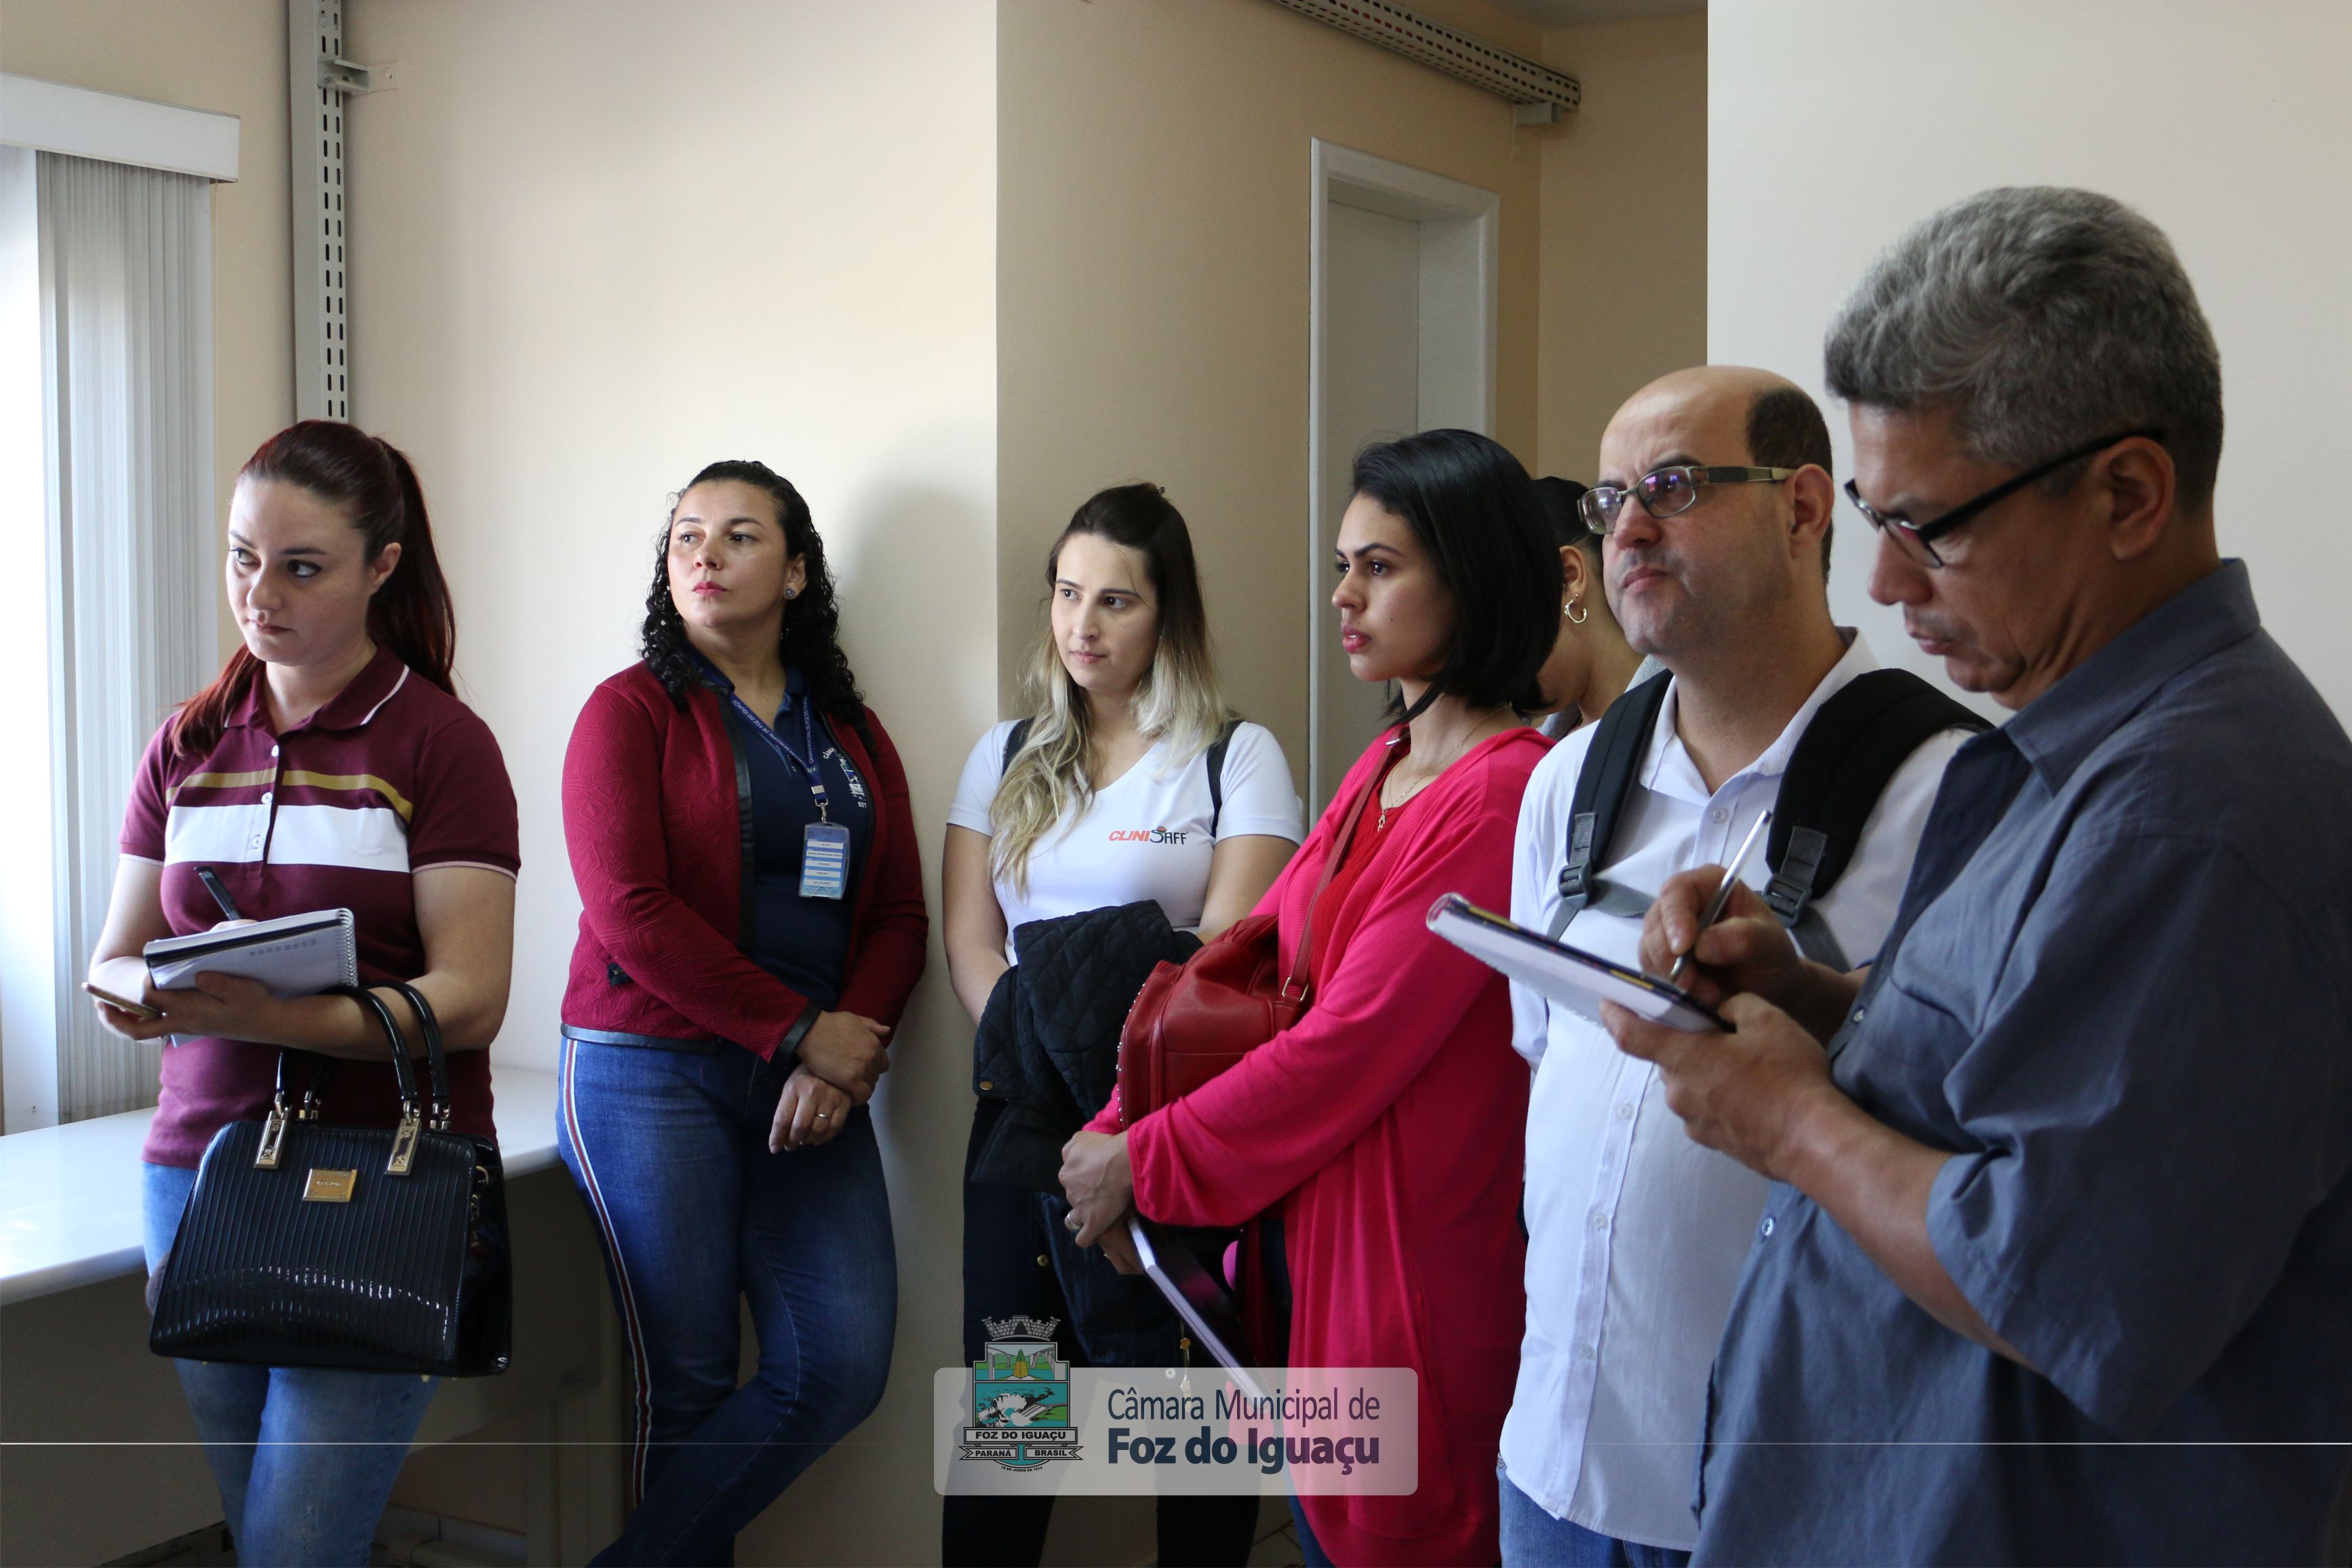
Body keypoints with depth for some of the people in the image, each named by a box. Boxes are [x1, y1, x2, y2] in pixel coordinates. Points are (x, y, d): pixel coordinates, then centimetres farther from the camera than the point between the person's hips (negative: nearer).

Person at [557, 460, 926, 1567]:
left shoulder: (852, 733, 15)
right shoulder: (632, 709, 1)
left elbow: (898, 916, 9)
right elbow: (631, 911, -11)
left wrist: (851, 1048, -10)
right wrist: (802, 1029, -13)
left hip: (810, 1088, 5)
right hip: (651, 1076, -4)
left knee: (844, 1365, -4)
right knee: (687, 1380, -2)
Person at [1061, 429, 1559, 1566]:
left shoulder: (1507, 791, -19)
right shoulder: (1382, 768, 11)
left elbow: (1354, 1040, -20)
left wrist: (1147, 1164, -11)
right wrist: (1117, 1135, 0)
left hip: (1411, 1250, -8)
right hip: (1305, 1227, 8)